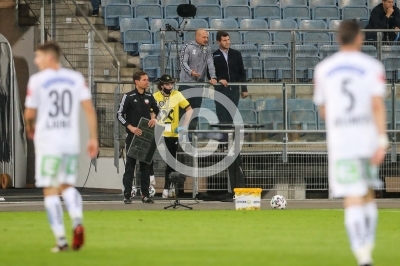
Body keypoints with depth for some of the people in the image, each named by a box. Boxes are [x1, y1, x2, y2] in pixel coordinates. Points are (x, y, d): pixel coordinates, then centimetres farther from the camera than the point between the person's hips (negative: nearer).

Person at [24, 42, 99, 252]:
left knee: (50, 190, 1)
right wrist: (93, 138, 6)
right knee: (67, 185, 18)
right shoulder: (76, 78, 6)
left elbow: (30, 113, -2)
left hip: (47, 141, -4)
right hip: (71, 140, 4)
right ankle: (77, 221, -8)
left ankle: (61, 239, -6)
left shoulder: (37, 80, -5)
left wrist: (30, 128, 20)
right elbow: (89, 109, 1)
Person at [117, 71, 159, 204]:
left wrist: (154, 118, 0)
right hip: (132, 135, -4)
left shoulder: (149, 97, 8)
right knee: (130, 165, -3)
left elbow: (156, 110, 22)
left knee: (145, 165, 6)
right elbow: (120, 115, -5)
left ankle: (145, 194, 10)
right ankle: (127, 195, -2)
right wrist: (131, 127, -15)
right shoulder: (128, 97, -5)